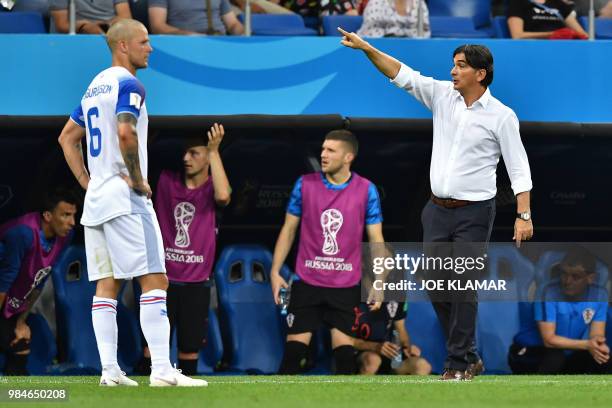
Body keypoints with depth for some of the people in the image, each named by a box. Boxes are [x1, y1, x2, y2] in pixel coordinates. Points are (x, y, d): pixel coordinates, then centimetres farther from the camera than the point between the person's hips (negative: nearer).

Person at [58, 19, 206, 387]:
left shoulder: (95, 87, 18)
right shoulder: (128, 84, -9)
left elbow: (68, 138, 25)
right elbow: (125, 133, -26)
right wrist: (138, 179, -15)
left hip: (96, 198, 9)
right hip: (125, 197, -9)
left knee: (106, 285, 7)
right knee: (154, 280, -9)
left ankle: (110, 370, 3)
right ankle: (162, 370, -16)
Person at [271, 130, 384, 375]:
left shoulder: (366, 191, -2)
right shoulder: (305, 185, 1)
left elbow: (375, 239, 2)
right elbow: (288, 230, 8)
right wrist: (275, 272, 2)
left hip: (346, 285, -1)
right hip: (306, 283, 1)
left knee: (344, 350, -3)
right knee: (294, 348, -1)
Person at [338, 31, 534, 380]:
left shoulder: (501, 115, -8)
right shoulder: (442, 95, 5)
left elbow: (519, 168, -7)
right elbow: (402, 75, 1)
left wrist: (524, 215, -13)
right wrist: (366, 48, -11)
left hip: (474, 213, -6)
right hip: (437, 209, 6)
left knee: (463, 288, -6)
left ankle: (458, 364, 1)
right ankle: (470, 357, 18)